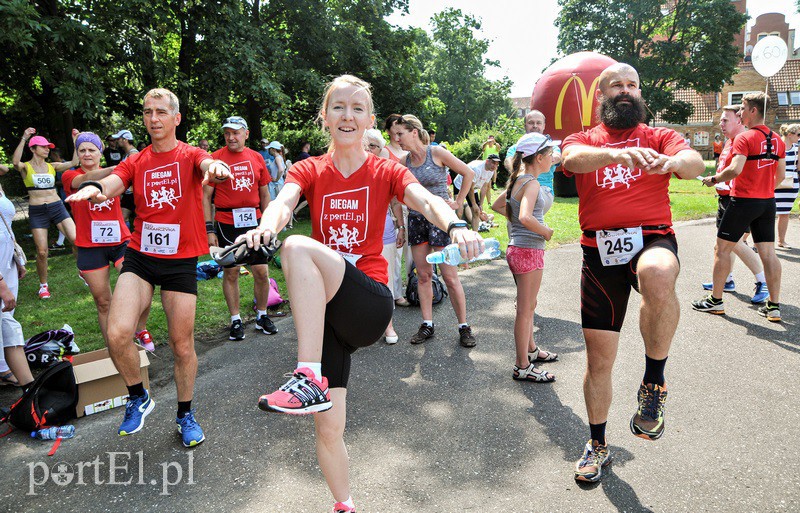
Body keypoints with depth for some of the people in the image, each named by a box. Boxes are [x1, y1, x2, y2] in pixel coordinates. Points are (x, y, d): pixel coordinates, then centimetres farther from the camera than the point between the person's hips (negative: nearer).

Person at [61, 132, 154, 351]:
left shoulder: (113, 175, 10)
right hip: (90, 247, -1)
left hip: (120, 241, 1)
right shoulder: (70, 176, -1)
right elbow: (86, 179, -23)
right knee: (103, 303, 5)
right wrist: (117, 168, -42)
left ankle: (141, 331, 12)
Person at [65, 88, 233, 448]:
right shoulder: (136, 163, 7)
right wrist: (93, 187, -36)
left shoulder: (190, 155, -1)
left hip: (181, 260, -2)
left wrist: (215, 167, -49)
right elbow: (111, 183, -11)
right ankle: (138, 398, 13)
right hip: (140, 256, 2)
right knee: (117, 334, -15)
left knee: (182, 345, 5)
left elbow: (207, 164, -24)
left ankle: (185, 414, 28)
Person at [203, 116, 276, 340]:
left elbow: (264, 194, 13)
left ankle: (262, 316, 23)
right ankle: (236, 320, 18)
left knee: (261, 271, 4)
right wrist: (209, 229, -7)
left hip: (253, 221, 3)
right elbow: (206, 197, -2)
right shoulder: (216, 158, -2)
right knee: (231, 272, 5)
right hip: (227, 223, -2)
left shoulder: (257, 158, 7)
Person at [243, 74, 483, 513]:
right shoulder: (309, 171, 7)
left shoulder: (386, 172, 3)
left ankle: (310, 378, -28)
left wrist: (455, 225, -40)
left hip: (370, 304, -3)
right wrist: (266, 226, -39)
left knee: (298, 247, -29)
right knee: (328, 427, 2)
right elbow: (284, 201, -14)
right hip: (321, 309, 3)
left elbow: (426, 200, -16)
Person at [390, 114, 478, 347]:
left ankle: (464, 326, 9)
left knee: (450, 277, -3)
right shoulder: (405, 161, 5)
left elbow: (469, 173, -3)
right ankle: (427, 325, 18)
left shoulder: (437, 153, -8)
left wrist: (458, 202, -4)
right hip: (416, 219, 5)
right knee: (423, 275, 8)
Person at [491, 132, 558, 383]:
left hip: (517, 248, 10)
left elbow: (497, 205, 24)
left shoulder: (518, 180, 11)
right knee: (525, 310, 0)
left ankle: (530, 350, 40)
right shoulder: (531, 183, -17)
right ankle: (523, 367, 10)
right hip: (528, 250, -10)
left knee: (528, 305, 23)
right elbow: (525, 218, -32)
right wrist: (545, 231, -16)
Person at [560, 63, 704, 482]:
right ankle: (597, 445, 30)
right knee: (598, 358, 7)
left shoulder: (660, 136, 12)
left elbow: (695, 162, -9)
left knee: (657, 277, -40)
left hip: (651, 239, -1)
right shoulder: (583, 140, 11)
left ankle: (654, 381, -15)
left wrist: (671, 161, -34)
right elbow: (574, 157, -14)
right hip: (599, 251, 2)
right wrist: (617, 154, -35)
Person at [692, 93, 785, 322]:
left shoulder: (744, 138, -13)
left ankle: (715, 300, 11)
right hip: (767, 202, 7)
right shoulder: (777, 140, 10)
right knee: (768, 252, 7)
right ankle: (774, 306, 8)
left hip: (743, 200, -7)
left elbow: (735, 169, -25)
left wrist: (713, 179, -9)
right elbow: (781, 175, 13)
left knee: (722, 249, 5)